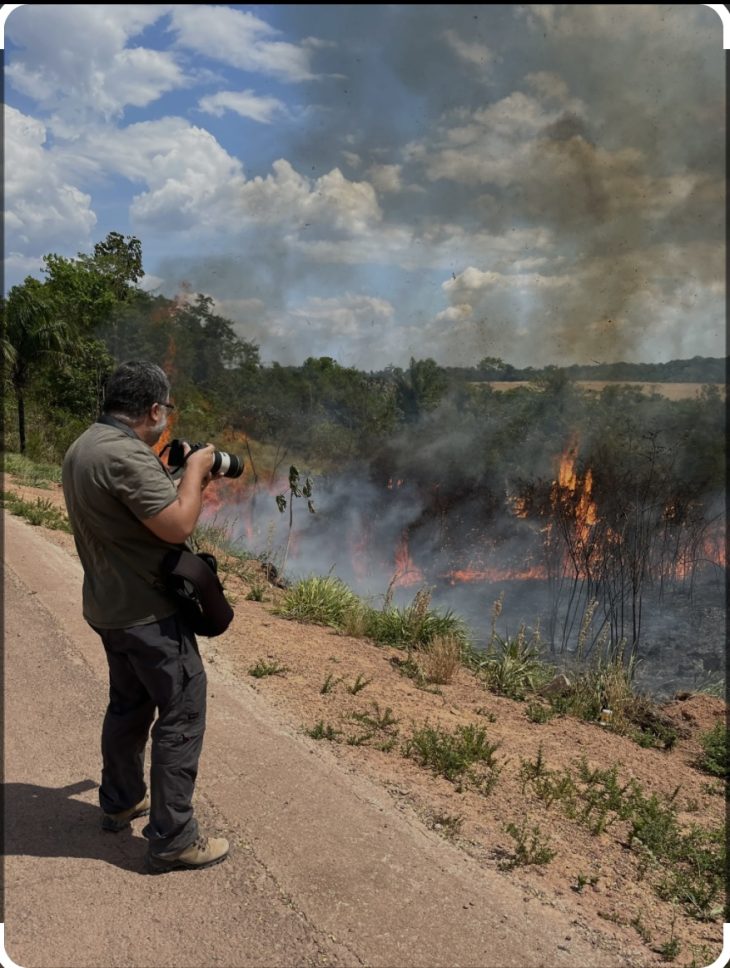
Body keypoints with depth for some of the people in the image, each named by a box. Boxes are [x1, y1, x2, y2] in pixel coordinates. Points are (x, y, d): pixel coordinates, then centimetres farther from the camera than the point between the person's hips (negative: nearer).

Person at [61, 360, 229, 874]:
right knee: (182, 716, 0)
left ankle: (121, 801, 40)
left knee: (129, 703, 24)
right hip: (149, 612, -10)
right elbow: (178, 527, -26)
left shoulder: (82, 447, 7)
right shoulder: (126, 455, -25)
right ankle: (173, 839, 7)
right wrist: (195, 469, -13)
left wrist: (185, 482, 12)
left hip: (110, 607, 10)